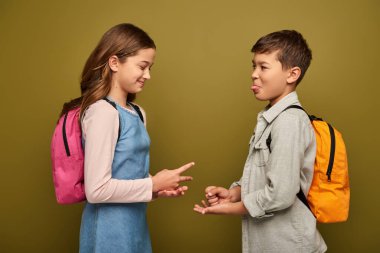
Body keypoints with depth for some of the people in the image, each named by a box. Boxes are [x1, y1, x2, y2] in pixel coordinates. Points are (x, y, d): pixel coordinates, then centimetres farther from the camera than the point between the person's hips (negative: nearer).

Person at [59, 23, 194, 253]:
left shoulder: (138, 113, 6)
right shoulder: (103, 111, -19)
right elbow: (96, 189, -23)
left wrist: (158, 188, -3)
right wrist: (153, 184, -14)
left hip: (134, 225, 8)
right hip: (110, 231, -7)